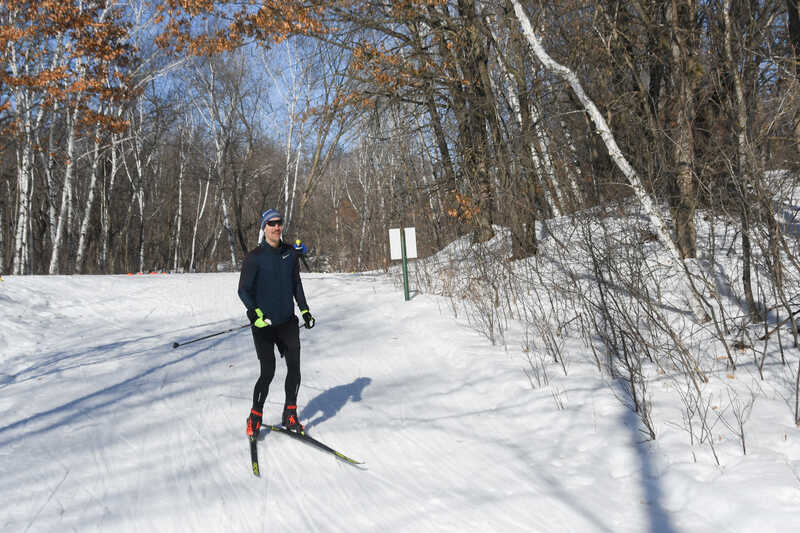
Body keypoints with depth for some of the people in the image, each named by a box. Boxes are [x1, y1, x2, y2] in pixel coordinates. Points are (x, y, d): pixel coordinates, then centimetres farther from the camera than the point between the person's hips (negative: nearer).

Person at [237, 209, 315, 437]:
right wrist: (254, 313, -21)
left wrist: (304, 310, 14)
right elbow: (243, 290, -7)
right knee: (268, 372, -5)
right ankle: (255, 417, 15)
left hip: (288, 321, 4)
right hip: (264, 324, -4)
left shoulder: (290, 253, 8)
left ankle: (290, 415, 17)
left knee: (294, 368, 0)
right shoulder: (255, 257, -7)